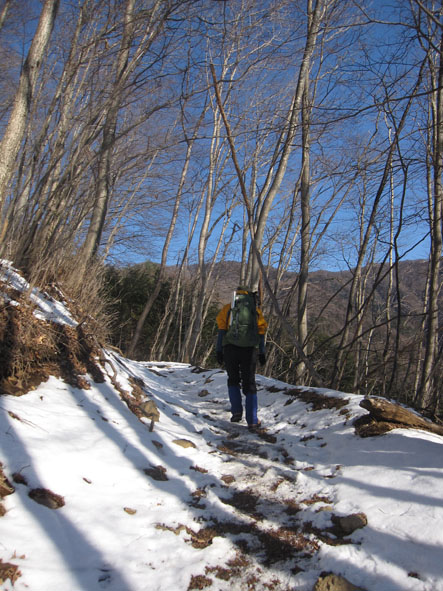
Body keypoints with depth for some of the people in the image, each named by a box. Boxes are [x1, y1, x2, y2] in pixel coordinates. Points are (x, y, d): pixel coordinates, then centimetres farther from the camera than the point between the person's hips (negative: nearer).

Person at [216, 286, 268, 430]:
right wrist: (262, 353, 14)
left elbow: (221, 330, 3)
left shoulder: (227, 308, 12)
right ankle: (252, 421, 1)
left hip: (230, 347, 0)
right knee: (249, 384, 6)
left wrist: (219, 351, 2)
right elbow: (261, 332, 11)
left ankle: (236, 412, 7)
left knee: (233, 380, 19)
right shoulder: (256, 310, 16)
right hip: (250, 349, 0)